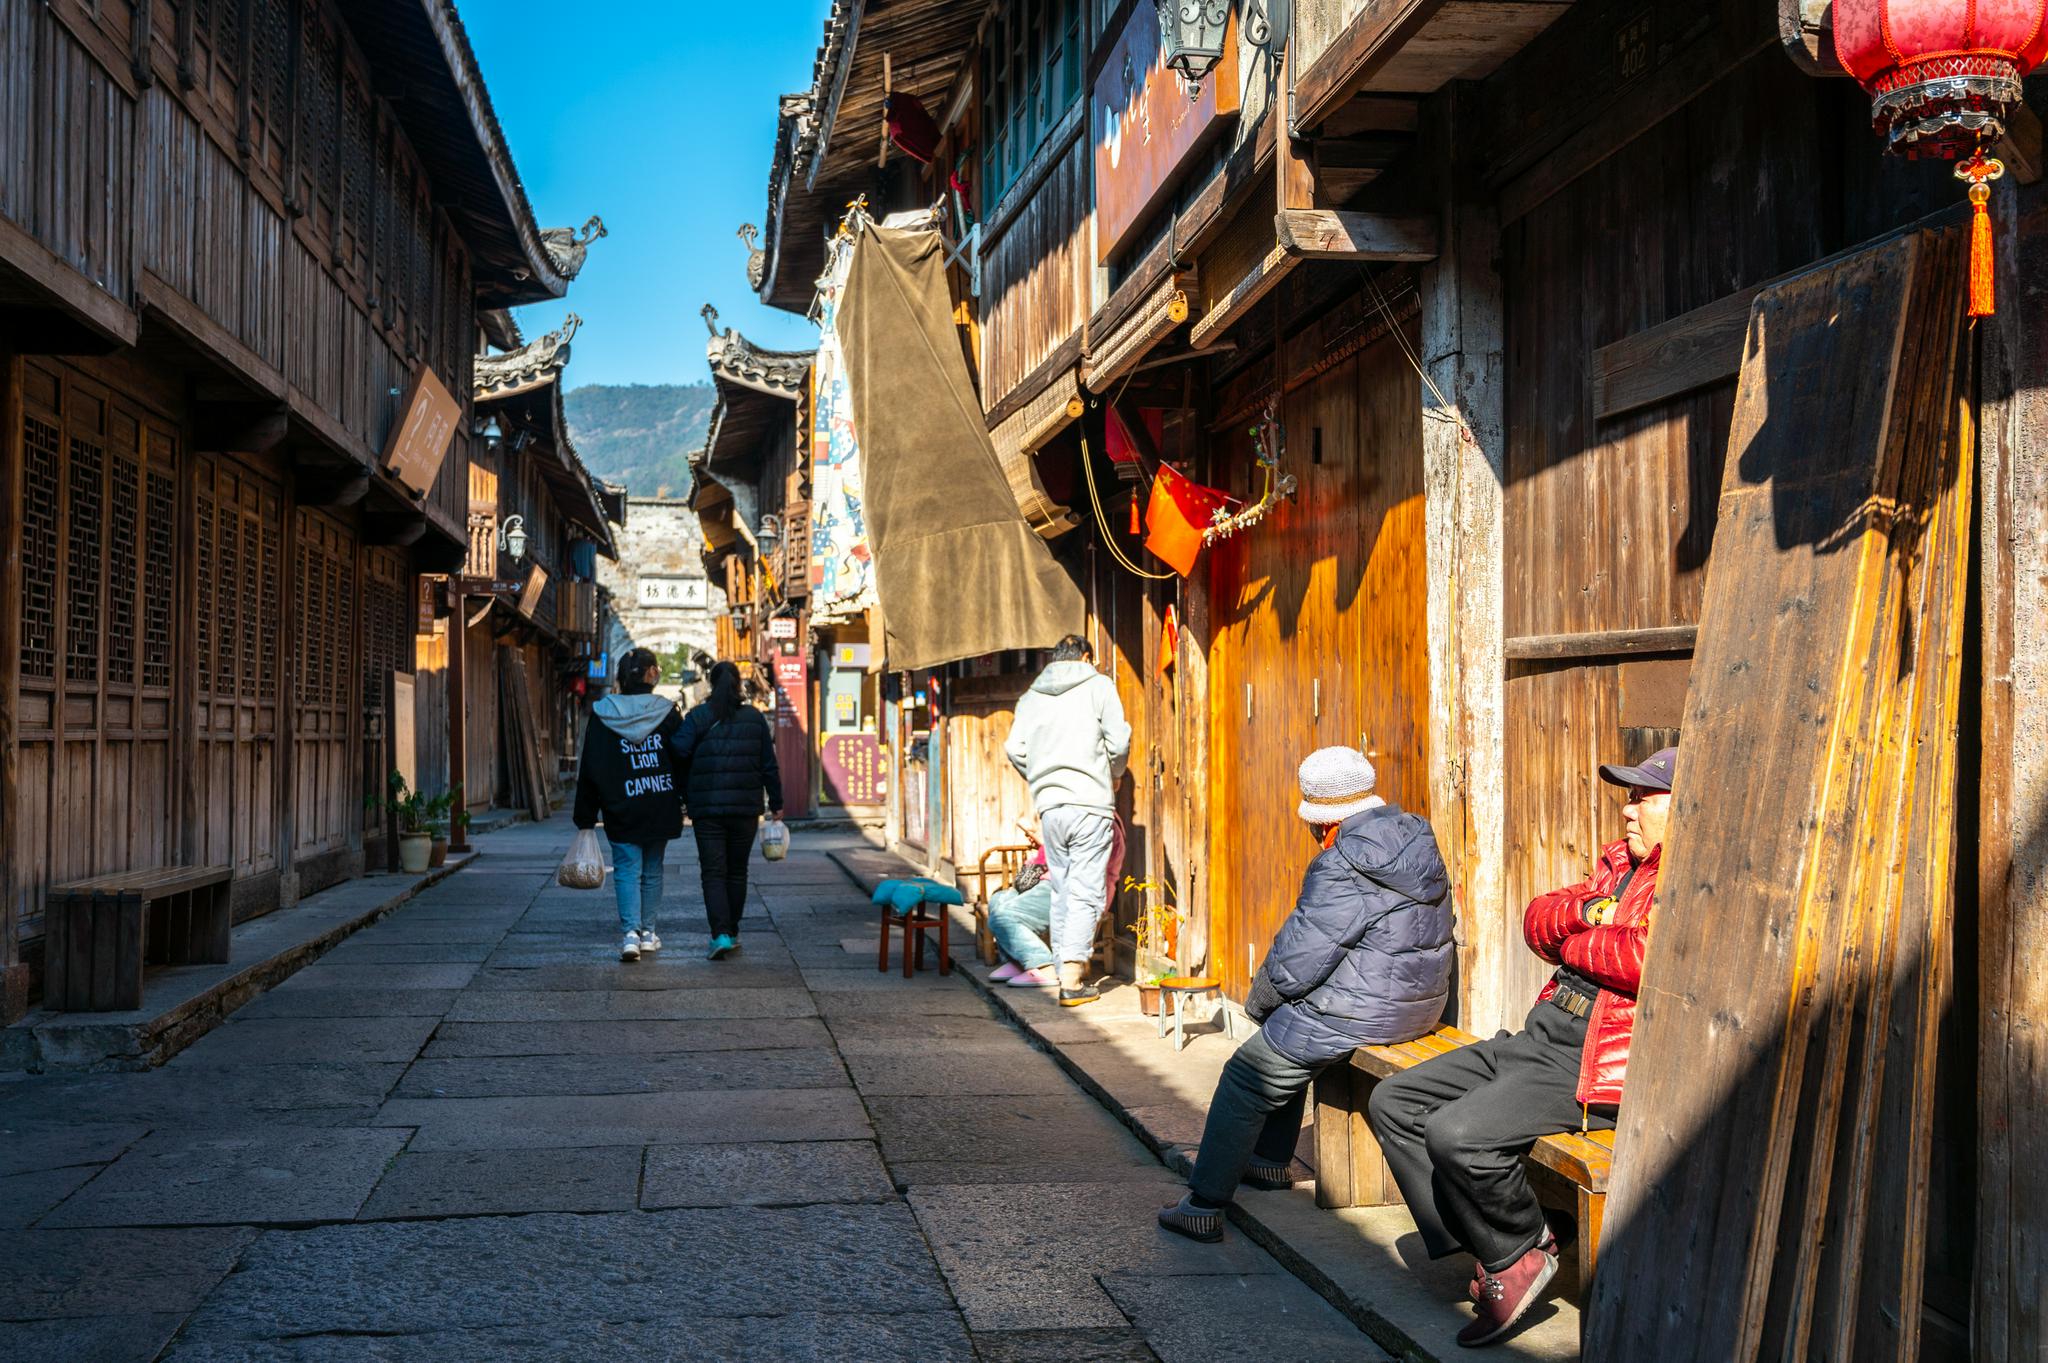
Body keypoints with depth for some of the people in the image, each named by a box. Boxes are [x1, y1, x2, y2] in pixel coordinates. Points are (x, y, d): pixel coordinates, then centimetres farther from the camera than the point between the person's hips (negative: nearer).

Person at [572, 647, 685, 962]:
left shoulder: (601, 715, -4)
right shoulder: (667, 712, -4)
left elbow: (589, 771, -2)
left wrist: (585, 818, 4)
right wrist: (688, 801, 12)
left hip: (621, 812, -1)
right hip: (660, 809, 1)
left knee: (626, 871, 2)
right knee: (652, 871, 14)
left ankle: (630, 933, -14)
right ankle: (647, 933, 19)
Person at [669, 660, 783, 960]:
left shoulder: (697, 717, -4)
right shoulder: (755, 718, 3)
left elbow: (679, 752, -19)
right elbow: (768, 764, 5)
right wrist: (776, 803, 13)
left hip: (707, 808, -2)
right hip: (745, 807, 2)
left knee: (713, 872, 1)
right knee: (737, 871, 15)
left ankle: (721, 934, -14)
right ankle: (732, 933, 22)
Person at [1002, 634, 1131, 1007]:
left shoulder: (1032, 695, 15)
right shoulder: (1099, 686, 4)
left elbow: (1014, 749, 6)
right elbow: (1118, 741, -4)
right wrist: (1114, 776, 14)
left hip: (1048, 807, 4)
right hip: (1090, 804, -4)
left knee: (1062, 892, 13)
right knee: (1086, 894, -4)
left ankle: (1066, 970, 14)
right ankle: (1073, 981, -11)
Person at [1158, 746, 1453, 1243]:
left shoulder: (1341, 869, -23)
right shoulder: (1417, 841, 5)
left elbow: (1297, 960, -21)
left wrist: (1259, 997, 1)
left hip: (1357, 1013, -9)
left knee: (1244, 1080, 5)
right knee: (1285, 1037, 30)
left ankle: (1204, 1206, 10)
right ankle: (1270, 1160, 39)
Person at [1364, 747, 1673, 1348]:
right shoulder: (1620, 861, 19)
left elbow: (1647, 958, -27)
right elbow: (1537, 919, 15)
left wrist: (1573, 944, -9)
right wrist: (1585, 910, -6)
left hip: (1593, 1070, -10)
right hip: (1539, 1040, 10)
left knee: (1456, 1134, -27)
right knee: (1394, 1102, 5)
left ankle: (1521, 1250, 1)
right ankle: (1482, 1249, 7)